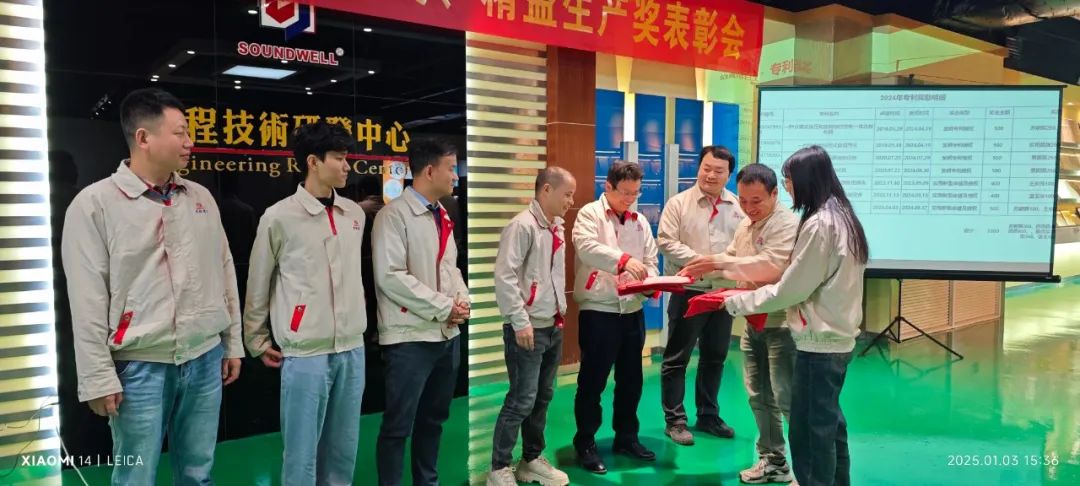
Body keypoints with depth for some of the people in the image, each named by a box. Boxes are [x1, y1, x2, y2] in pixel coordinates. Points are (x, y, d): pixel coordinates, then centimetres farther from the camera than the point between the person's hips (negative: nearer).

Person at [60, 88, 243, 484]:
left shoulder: (201, 197, 8)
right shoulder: (95, 203, -7)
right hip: (140, 366, -4)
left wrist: (233, 344, 11)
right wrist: (98, 377, -9)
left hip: (206, 360, 4)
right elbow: (87, 300, -8)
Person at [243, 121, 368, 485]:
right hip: (305, 353, -5)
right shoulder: (279, 217, -8)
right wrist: (257, 341, 7)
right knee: (302, 453, 4)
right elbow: (258, 285, 2)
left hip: (352, 348, 5)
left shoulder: (354, 213, 7)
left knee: (344, 449, 14)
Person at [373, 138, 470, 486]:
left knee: (434, 418, 19)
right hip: (410, 337, -8)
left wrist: (462, 299, 0)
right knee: (398, 424, 2)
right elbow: (389, 276, -20)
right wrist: (443, 307, -16)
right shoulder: (394, 215, -12)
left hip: (447, 334, 8)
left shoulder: (442, 216, 13)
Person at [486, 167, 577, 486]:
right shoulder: (523, 226, -14)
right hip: (529, 329, -8)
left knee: (542, 397, 15)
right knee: (521, 400, -4)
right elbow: (504, 277, -19)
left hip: (553, 327, 8)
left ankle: (532, 460, 28)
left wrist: (560, 314, 15)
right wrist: (521, 322, -19)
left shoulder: (557, 228, 12)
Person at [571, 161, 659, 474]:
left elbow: (651, 261, 11)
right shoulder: (590, 214, -5)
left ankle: (626, 437, 32)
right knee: (592, 381, 4)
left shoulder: (640, 221, 12)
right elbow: (586, 248, -24)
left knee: (631, 379, 16)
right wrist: (624, 259, -37)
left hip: (633, 311, 6)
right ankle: (585, 443, 18)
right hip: (598, 312, -6)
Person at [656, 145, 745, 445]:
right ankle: (675, 420, 13)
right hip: (688, 291, -4)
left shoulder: (739, 207, 6)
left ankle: (708, 416, 29)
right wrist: (698, 260, -20)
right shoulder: (679, 203, -4)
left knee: (715, 357, 14)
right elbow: (666, 242, -11)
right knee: (677, 357, 2)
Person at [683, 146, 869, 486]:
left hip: (819, 342, -10)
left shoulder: (818, 224, -19)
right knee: (829, 423, 20)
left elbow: (791, 290, -16)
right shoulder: (842, 217, 10)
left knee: (809, 430, 0)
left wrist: (735, 302, -6)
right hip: (837, 337, 10)